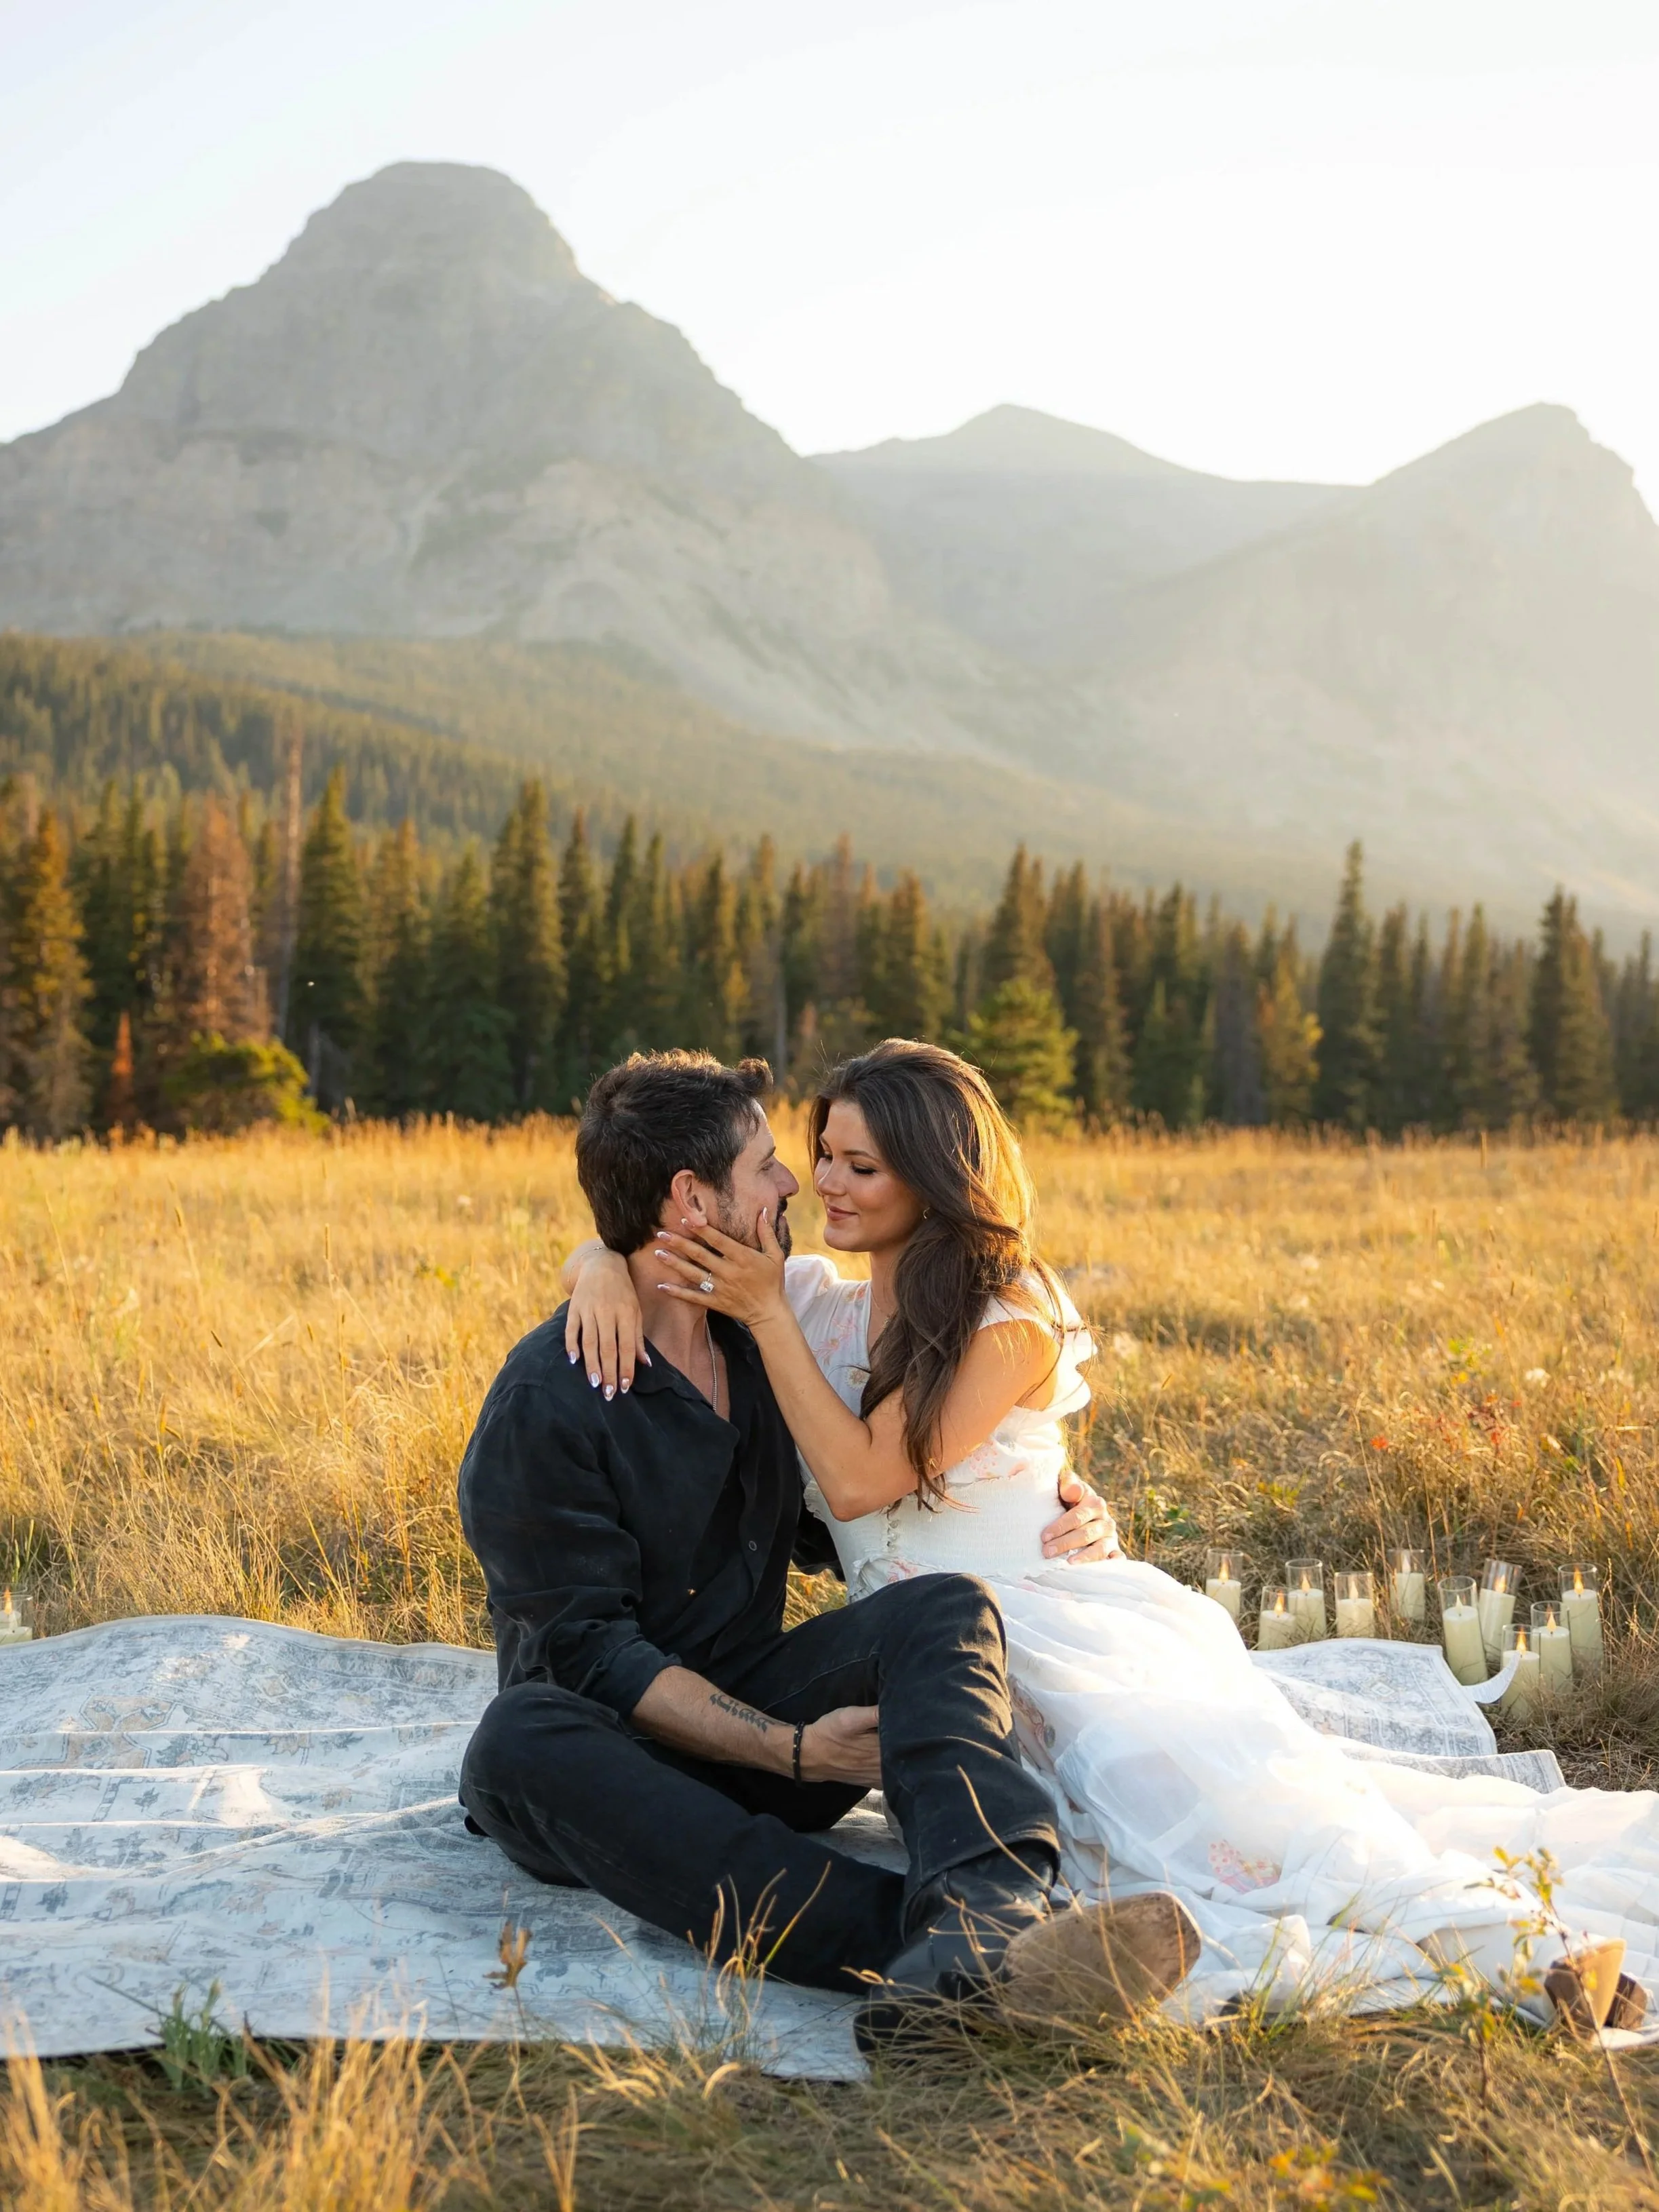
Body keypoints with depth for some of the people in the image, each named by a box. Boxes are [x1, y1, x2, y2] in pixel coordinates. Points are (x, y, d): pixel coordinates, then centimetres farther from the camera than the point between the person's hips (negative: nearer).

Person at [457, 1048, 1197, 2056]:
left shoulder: (762, 1338, 10)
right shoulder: (542, 1405, -12)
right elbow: (588, 1650, -15)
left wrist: (1053, 1521, 3)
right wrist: (787, 1750, -25)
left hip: (760, 1701, 5)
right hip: (618, 1740, -4)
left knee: (944, 1609, -23)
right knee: (521, 1743, -39)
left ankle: (981, 1929, -54)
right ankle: (901, 1934, -56)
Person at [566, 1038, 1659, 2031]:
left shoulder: (1012, 1324, -5)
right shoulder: (815, 1301, 11)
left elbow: (860, 1479, -12)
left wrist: (767, 1312, -10)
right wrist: (607, 1271, -6)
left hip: (1053, 1621, -3)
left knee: (1163, 1780, -35)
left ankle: (1496, 1925, -28)